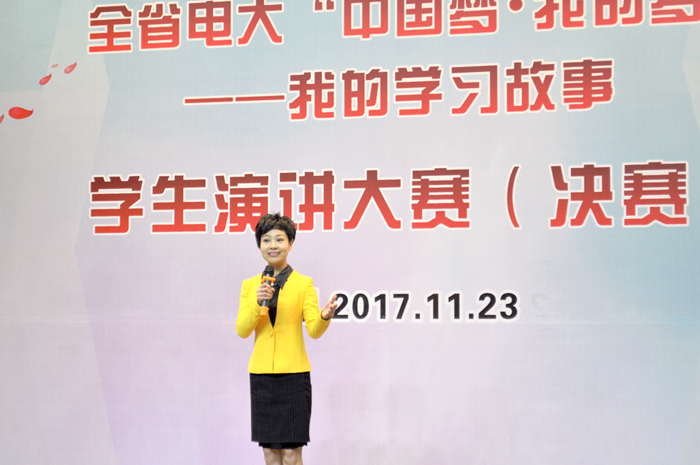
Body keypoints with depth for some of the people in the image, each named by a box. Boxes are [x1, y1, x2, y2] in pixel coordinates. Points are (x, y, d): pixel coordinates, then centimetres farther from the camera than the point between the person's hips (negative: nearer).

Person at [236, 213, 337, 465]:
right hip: (261, 375, 3)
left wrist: (324, 317, -29)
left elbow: (314, 330, -7)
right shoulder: (249, 285, 8)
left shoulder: (303, 284, 0)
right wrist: (258, 303, -17)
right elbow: (242, 330, -1)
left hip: (293, 374, -3)